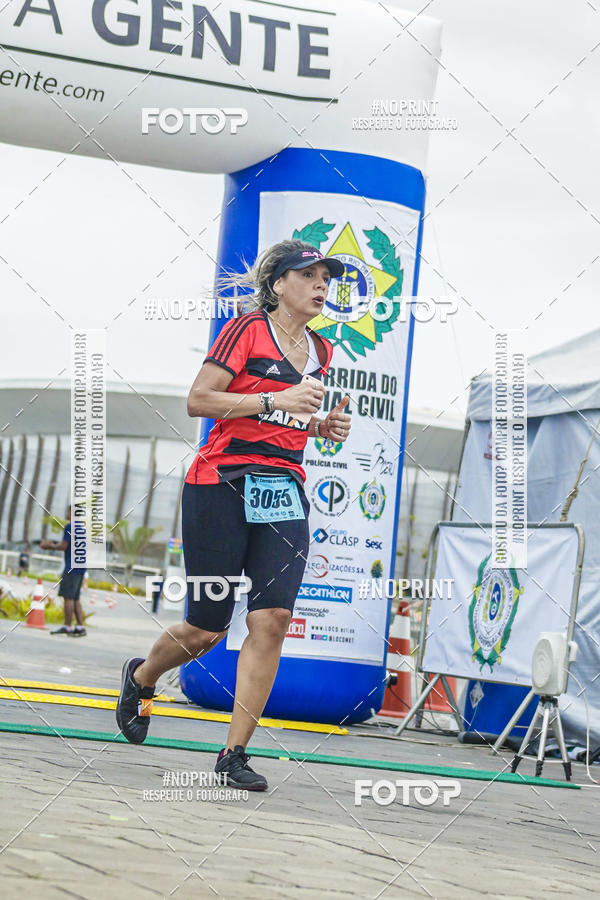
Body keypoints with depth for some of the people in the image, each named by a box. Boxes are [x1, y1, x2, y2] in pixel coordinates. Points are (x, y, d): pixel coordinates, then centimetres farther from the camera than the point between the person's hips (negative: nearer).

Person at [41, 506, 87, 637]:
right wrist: (51, 544, 22)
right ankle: (80, 627, 6)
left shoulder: (70, 527, -10)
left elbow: (63, 546, -13)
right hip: (80, 567, 9)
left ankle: (67, 626, -9)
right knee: (75, 598, 10)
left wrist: (51, 545, 5)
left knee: (68, 596, -7)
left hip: (72, 566, -9)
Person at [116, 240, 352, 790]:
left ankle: (235, 753, -4)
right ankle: (141, 677, 33)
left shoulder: (321, 351, 16)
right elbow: (198, 401, -9)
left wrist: (326, 427, 9)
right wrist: (273, 400, -17)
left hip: (284, 493, 5)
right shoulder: (248, 330, -4)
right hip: (222, 486, -5)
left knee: (272, 621, -11)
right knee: (207, 628, -1)